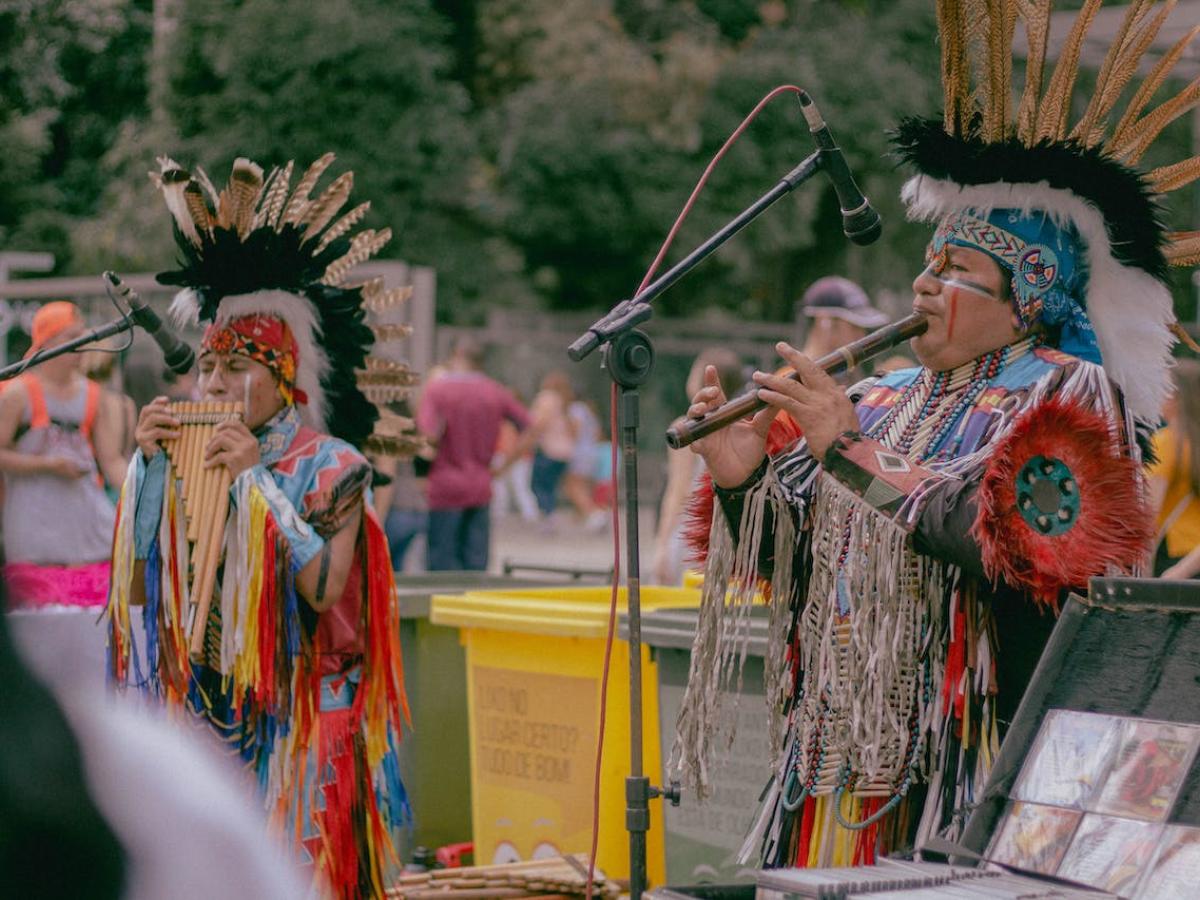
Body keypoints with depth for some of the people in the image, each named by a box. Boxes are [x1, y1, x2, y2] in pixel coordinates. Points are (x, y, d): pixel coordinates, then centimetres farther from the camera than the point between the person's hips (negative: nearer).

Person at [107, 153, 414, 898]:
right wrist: (150, 465, -5)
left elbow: (325, 587, -19)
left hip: (297, 723, -5)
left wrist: (255, 479, -19)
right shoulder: (193, 458, 7)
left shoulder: (331, 466, -6)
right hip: (202, 715, 5)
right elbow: (135, 588, 2)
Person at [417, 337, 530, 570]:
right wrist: (505, 464, 10)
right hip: (481, 487, 4)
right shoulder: (496, 392, 6)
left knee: (443, 566, 0)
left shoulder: (436, 389, -7)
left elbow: (429, 436, -21)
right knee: (476, 564, 8)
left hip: (445, 486, -4)